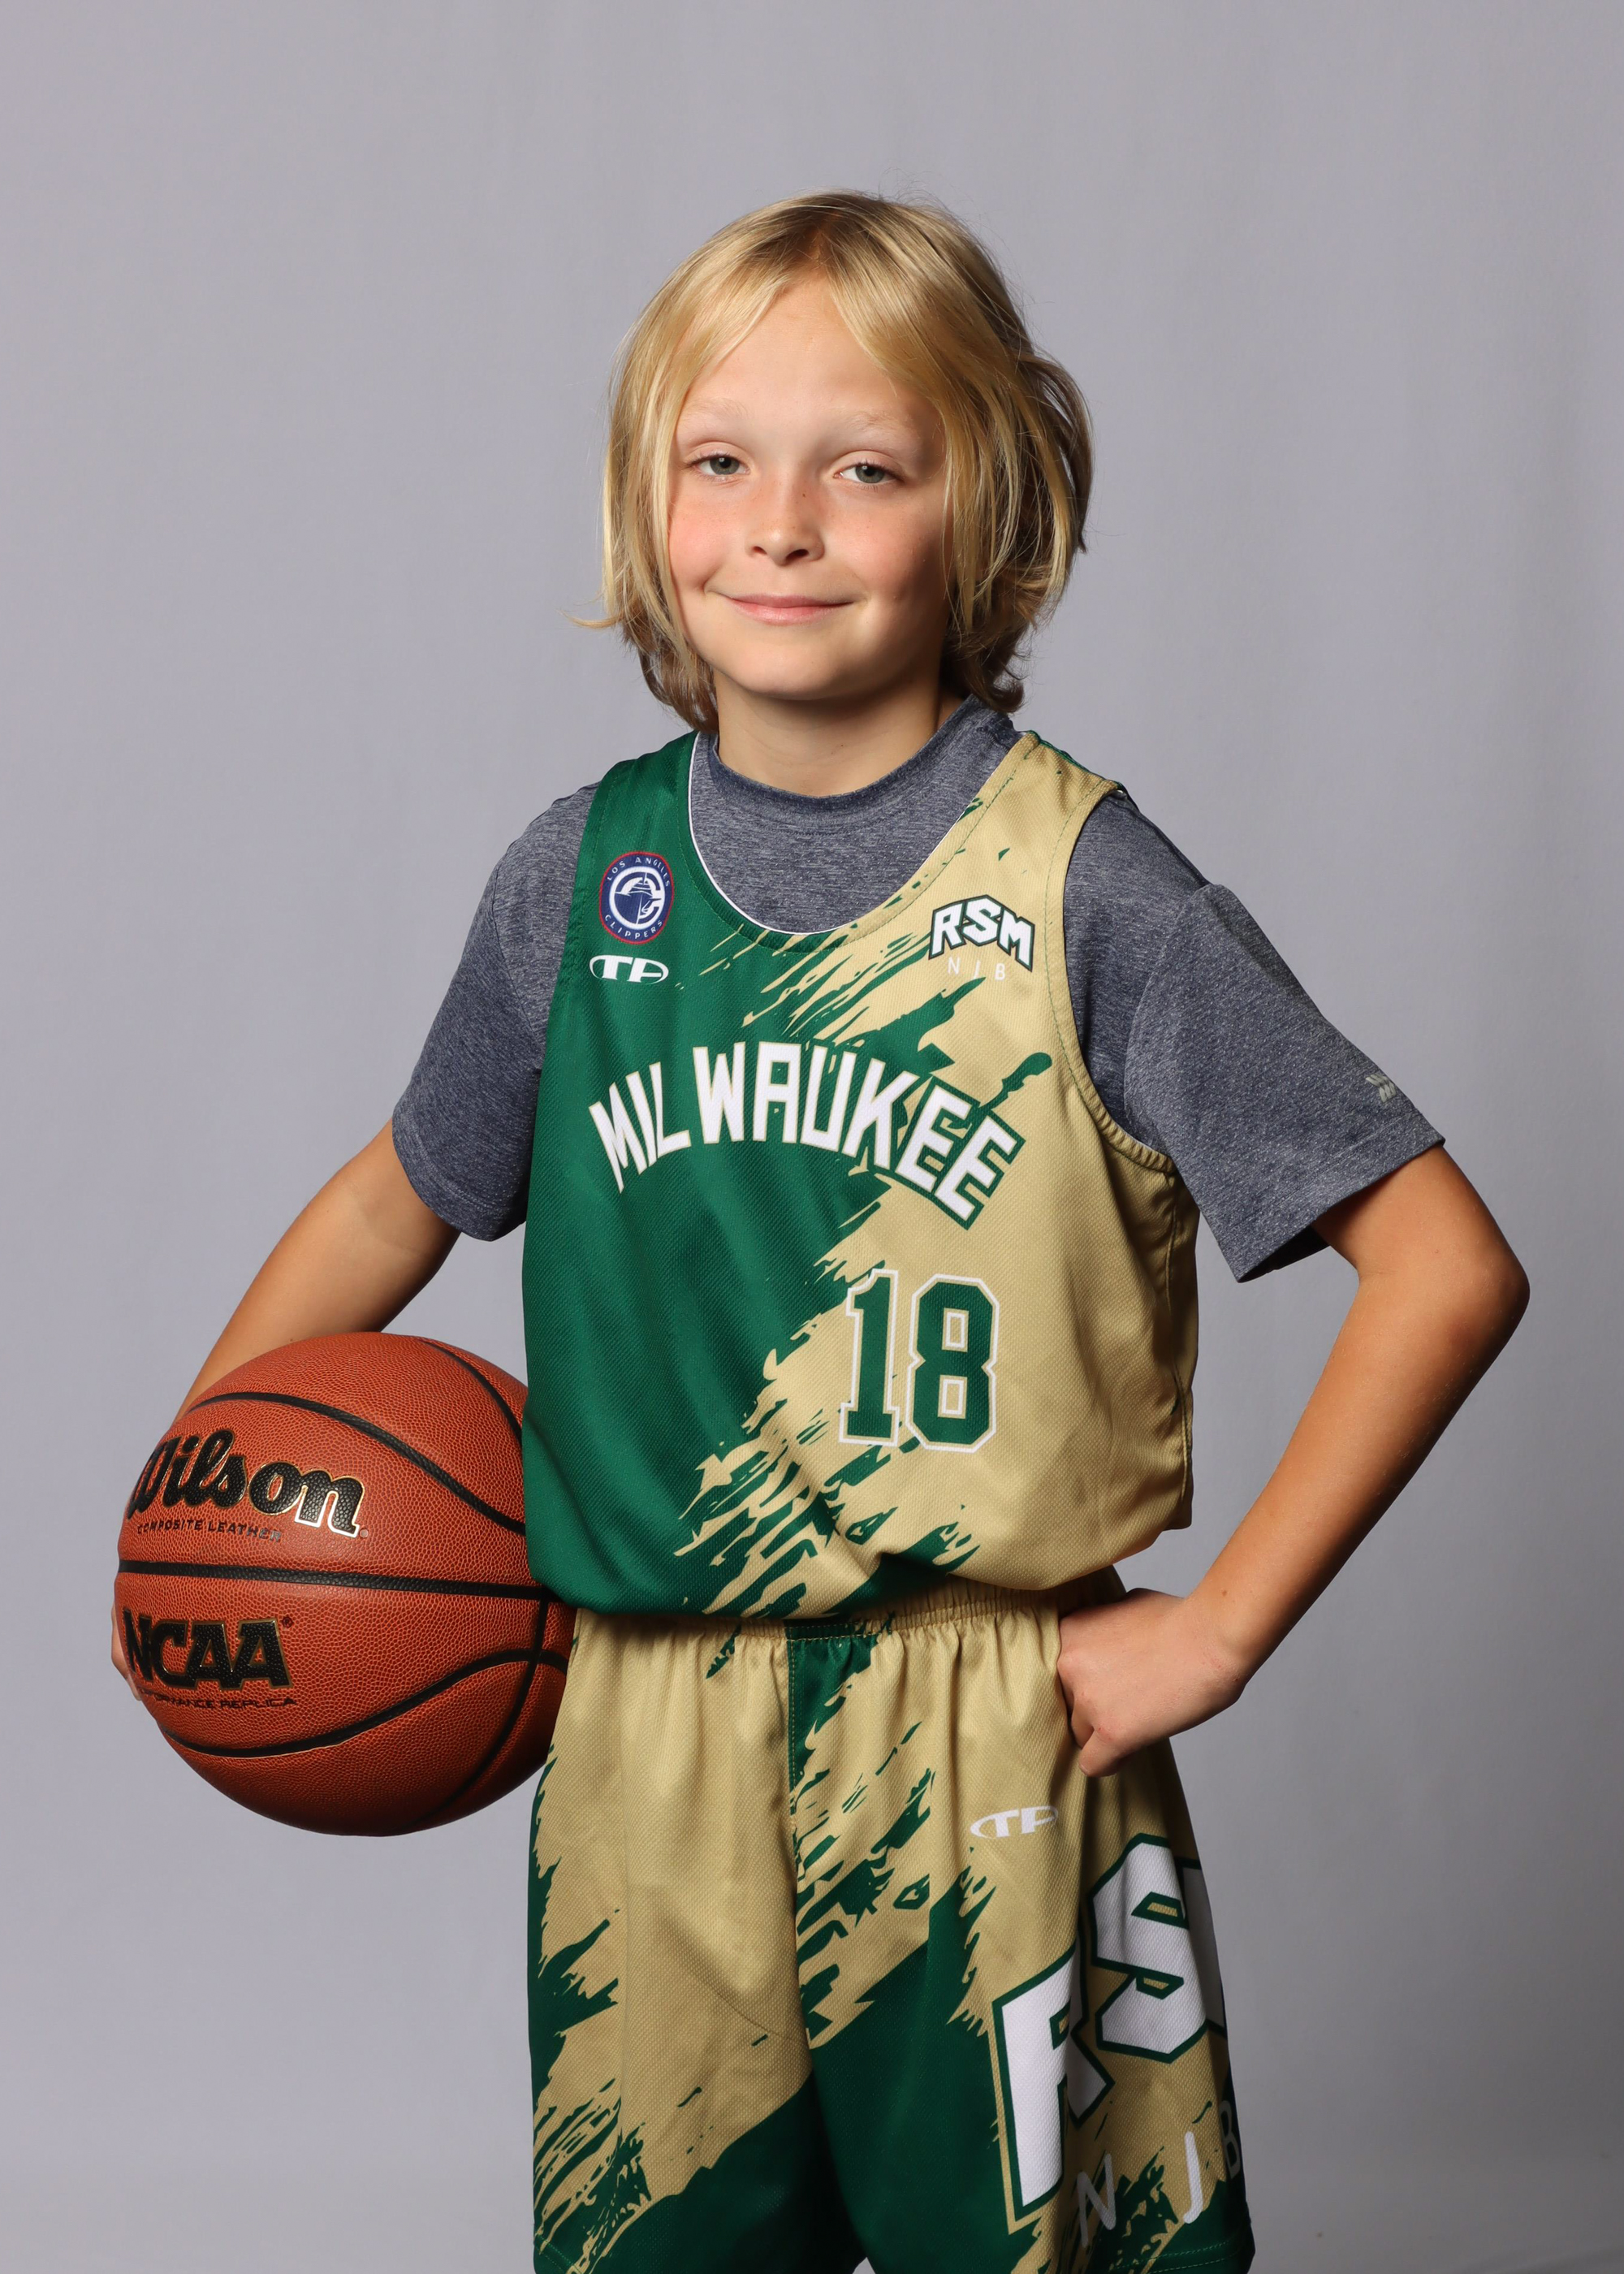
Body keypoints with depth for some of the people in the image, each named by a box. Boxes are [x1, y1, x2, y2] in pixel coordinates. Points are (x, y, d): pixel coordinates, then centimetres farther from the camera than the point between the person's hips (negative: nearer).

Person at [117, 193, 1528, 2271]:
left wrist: (1221, 1625, -11)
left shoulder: (1078, 888, -10)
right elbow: (401, 1200, 18)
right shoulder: (581, 875, 1)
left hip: (990, 1779, -3)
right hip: (643, 1764, 3)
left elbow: (1448, 1265, -10)